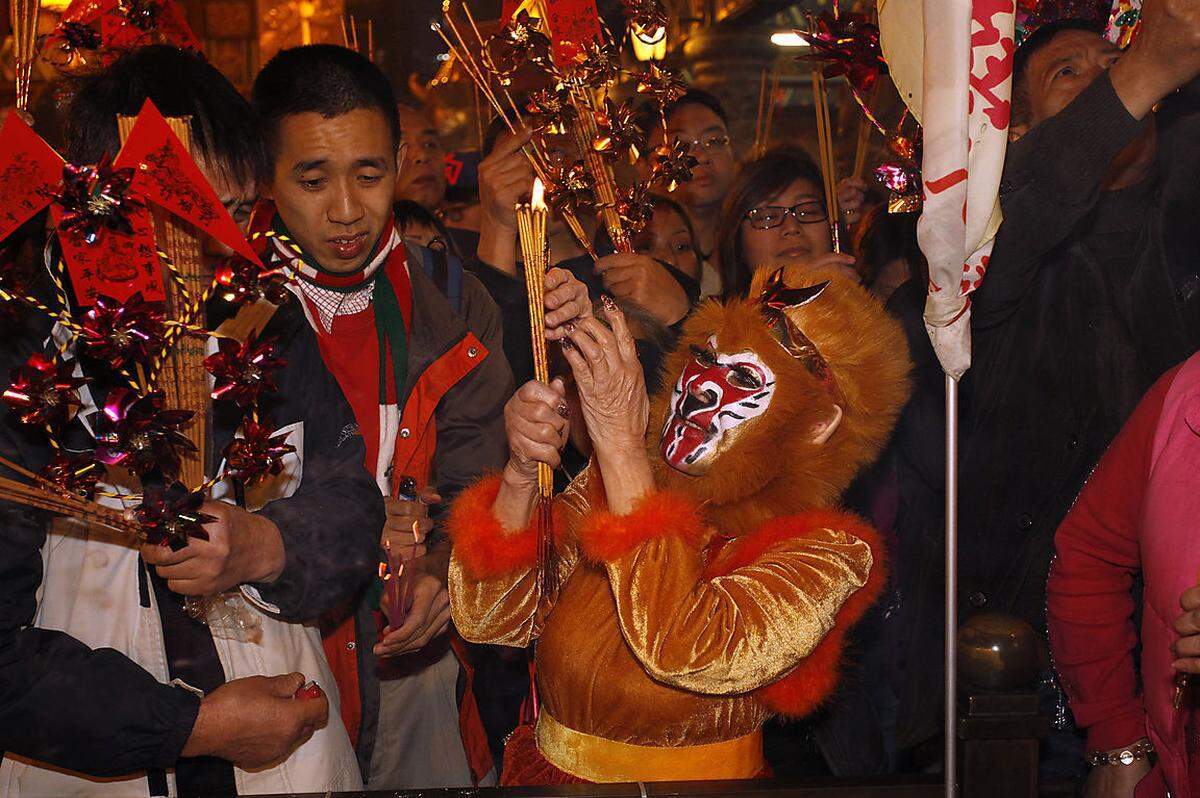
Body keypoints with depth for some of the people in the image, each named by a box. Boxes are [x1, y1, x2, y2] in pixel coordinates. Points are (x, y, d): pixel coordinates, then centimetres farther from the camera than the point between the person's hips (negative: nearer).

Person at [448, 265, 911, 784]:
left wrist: (621, 446, -25)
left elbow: (683, 652, -25)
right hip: (543, 771, 4)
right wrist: (522, 470, -16)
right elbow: (491, 619, -2)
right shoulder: (610, 481, 3)